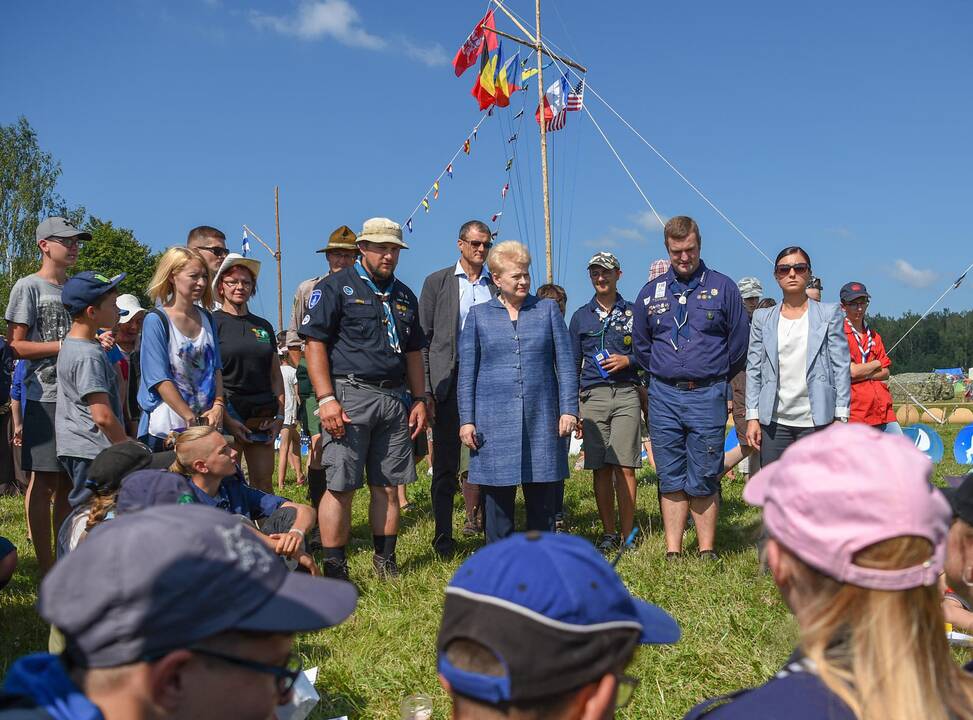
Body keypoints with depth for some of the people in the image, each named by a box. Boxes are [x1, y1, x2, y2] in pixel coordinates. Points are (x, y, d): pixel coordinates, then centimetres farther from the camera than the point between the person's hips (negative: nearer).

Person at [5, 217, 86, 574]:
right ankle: (46, 570, 1)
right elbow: (15, 346, -8)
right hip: (45, 397, -6)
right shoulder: (28, 286, -1)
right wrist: (66, 345, -15)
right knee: (44, 483, -3)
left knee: (68, 484, 9)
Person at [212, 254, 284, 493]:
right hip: (228, 415, -5)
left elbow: (276, 375, 18)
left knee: (264, 484, 3)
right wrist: (225, 418, -13)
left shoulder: (264, 326, 17)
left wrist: (279, 416, 8)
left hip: (263, 418, 5)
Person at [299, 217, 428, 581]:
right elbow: (314, 344, -7)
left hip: (395, 398, 6)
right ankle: (334, 570, 1)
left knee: (387, 486, 9)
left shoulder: (404, 296, 19)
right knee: (340, 486, -6)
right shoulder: (335, 287, 0)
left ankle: (385, 560, 19)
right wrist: (327, 399, -15)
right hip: (350, 394, -6)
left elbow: (412, 353, 24)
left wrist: (419, 399, 15)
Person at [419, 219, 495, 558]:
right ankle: (443, 538, 12)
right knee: (445, 465, 3)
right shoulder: (437, 282, 6)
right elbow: (423, 338, 2)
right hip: (450, 382, -2)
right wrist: (425, 390, -6)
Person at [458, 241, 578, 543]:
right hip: (494, 421, -1)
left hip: (541, 419, 1)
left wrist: (568, 410, -2)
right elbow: (466, 372, 7)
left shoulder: (548, 309, 9)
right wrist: (466, 420, 0)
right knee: (497, 497, 3)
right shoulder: (478, 315, 8)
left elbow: (565, 364, 7)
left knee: (542, 499, 5)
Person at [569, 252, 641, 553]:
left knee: (624, 467, -8)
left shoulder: (633, 313, 10)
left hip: (626, 395, -2)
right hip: (593, 396, 2)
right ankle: (608, 533, 9)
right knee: (600, 469, 1)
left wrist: (628, 361, -7)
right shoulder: (581, 316, 15)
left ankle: (627, 535, -2)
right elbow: (572, 364, 16)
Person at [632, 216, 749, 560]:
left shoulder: (723, 287, 2)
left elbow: (738, 344, 8)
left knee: (704, 481, 0)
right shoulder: (651, 292, 9)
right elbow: (640, 344, 20)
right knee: (670, 480, 6)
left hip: (707, 396, -2)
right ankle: (673, 552, 11)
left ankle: (707, 551, 9)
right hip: (663, 396, 2)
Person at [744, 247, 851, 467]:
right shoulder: (762, 318, 9)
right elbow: (753, 369, 8)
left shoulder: (829, 314, 5)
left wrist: (841, 418, -4)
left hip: (817, 421, -2)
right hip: (774, 421, 2)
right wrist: (753, 417, 1)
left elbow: (841, 367, 2)